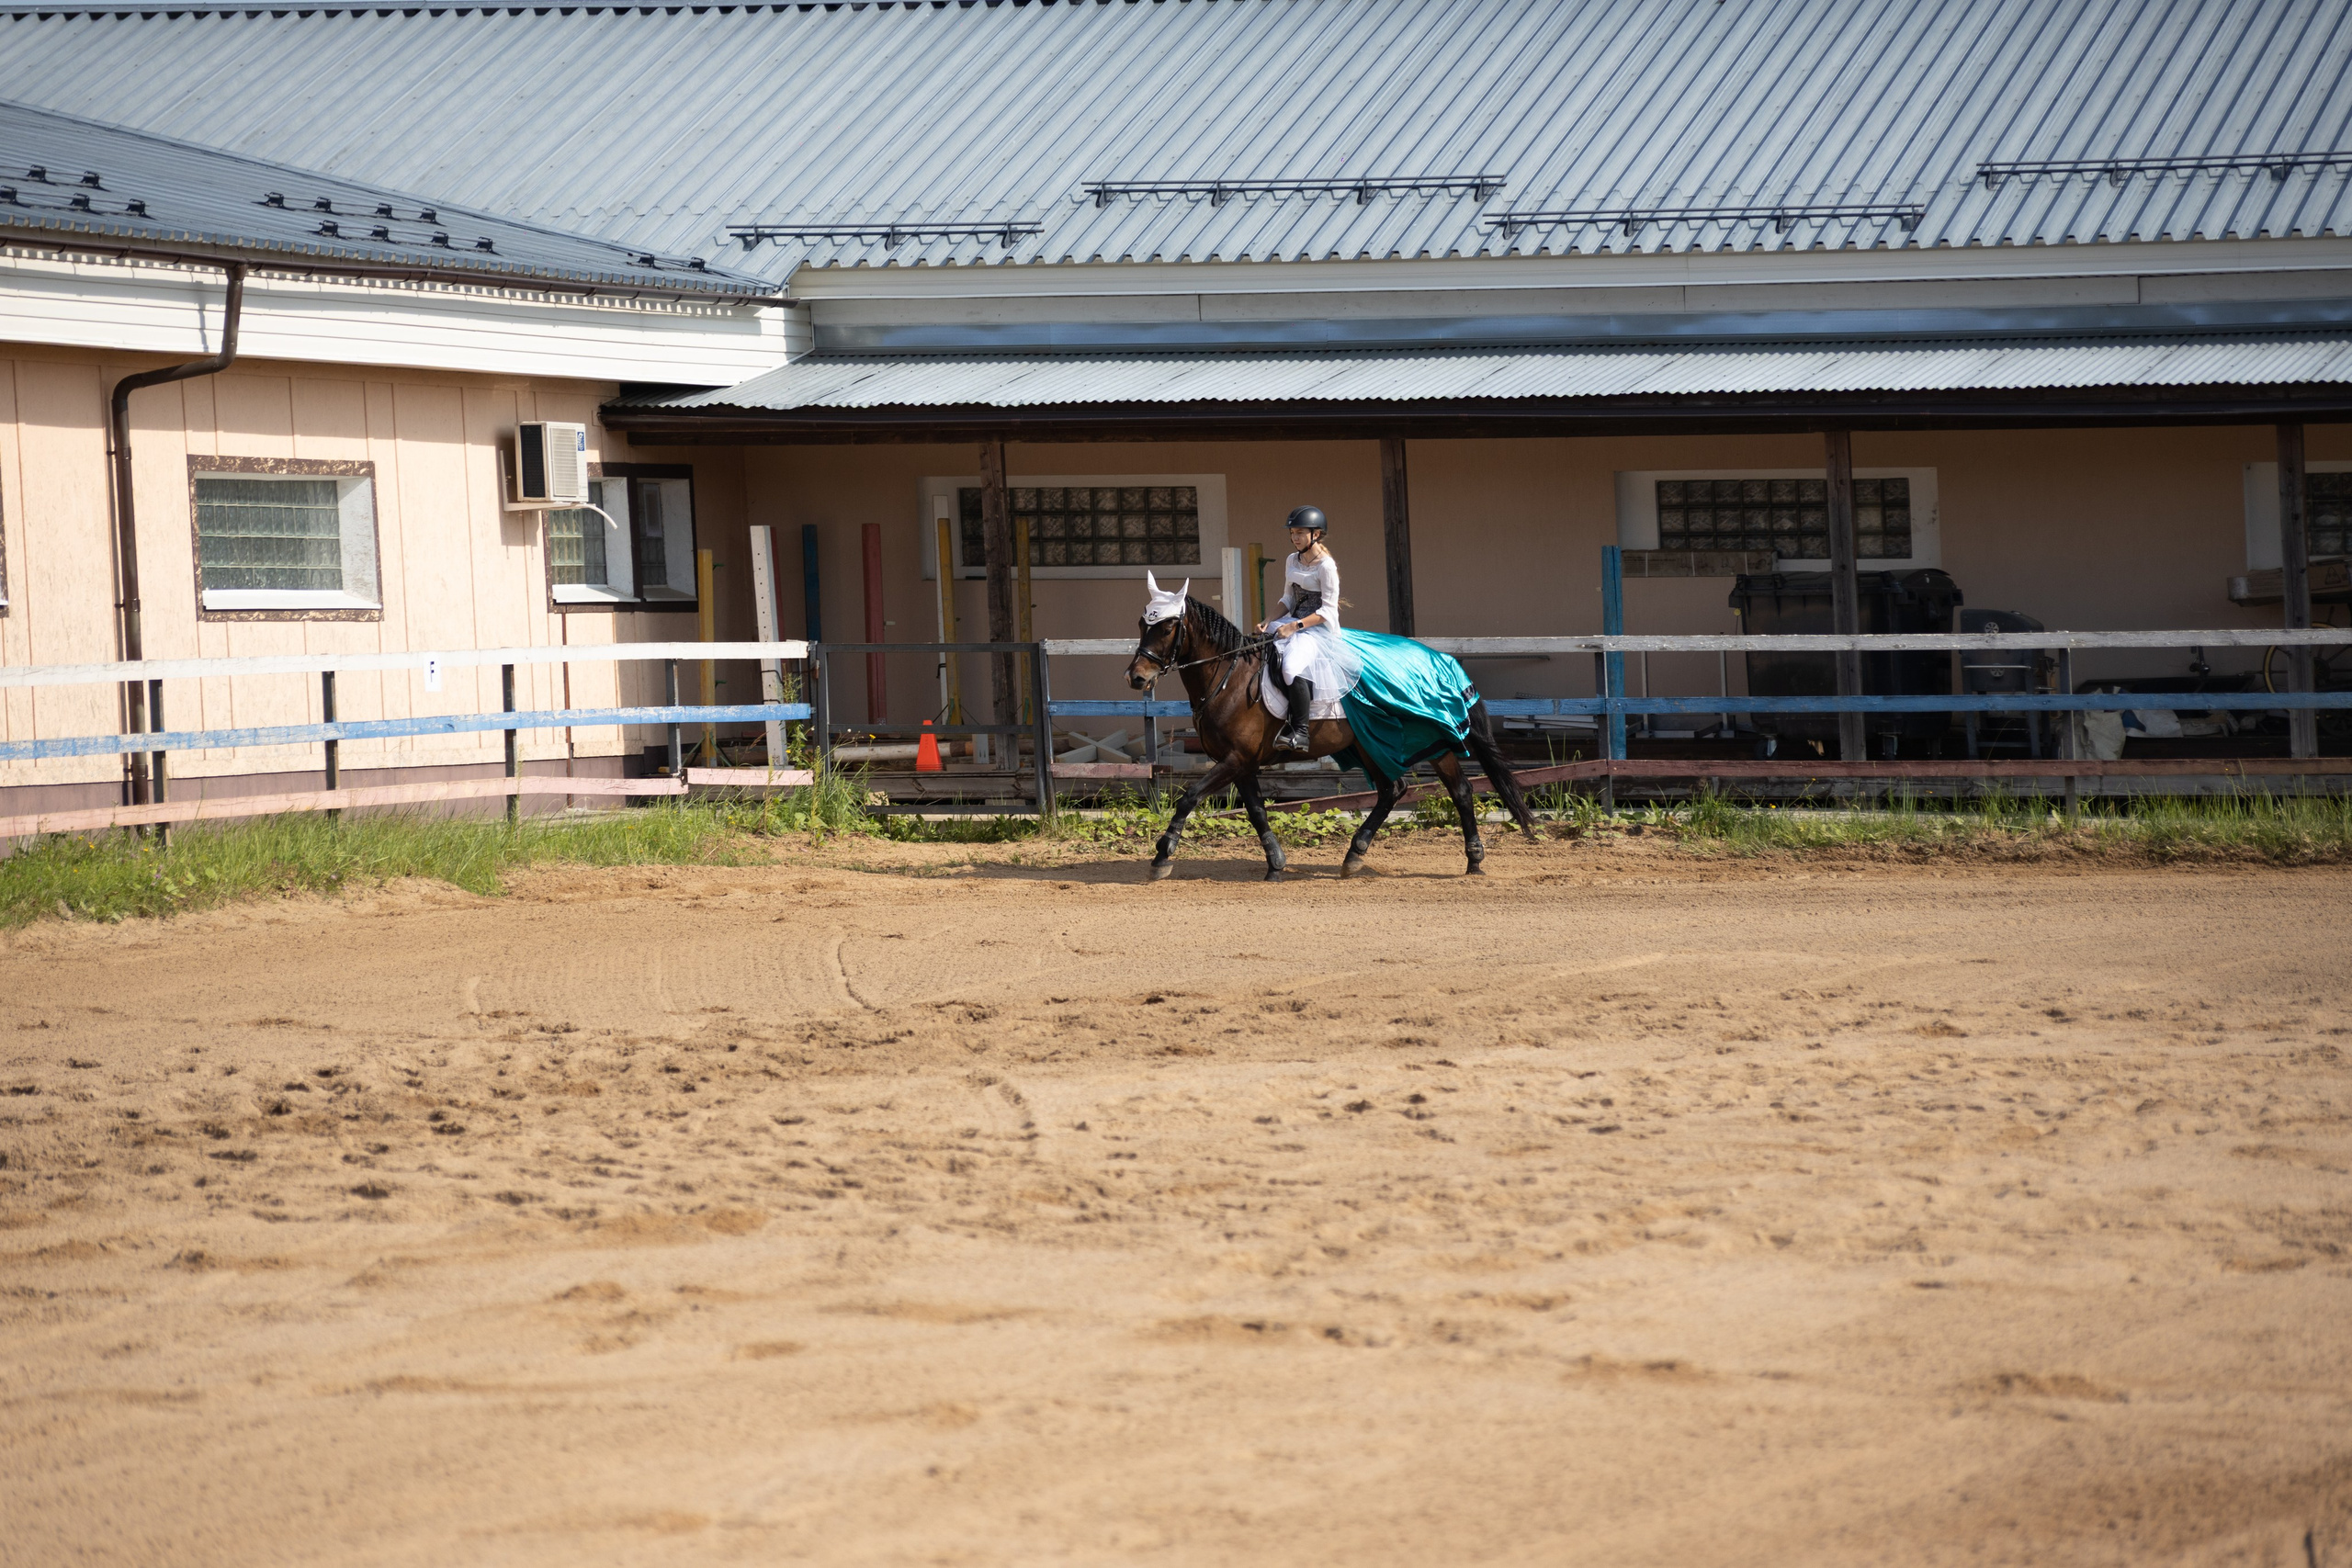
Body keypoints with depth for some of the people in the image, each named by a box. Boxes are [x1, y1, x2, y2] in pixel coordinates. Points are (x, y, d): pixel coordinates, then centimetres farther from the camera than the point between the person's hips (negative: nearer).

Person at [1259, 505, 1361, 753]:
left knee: (1293, 666, -34)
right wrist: (1270, 621, 2)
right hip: (1292, 624, 9)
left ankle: (1300, 731, -26)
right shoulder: (1292, 561, 12)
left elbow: (1328, 611, -15)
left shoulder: (1326, 566, -13)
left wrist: (1295, 626, -22)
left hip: (1320, 629, -9)